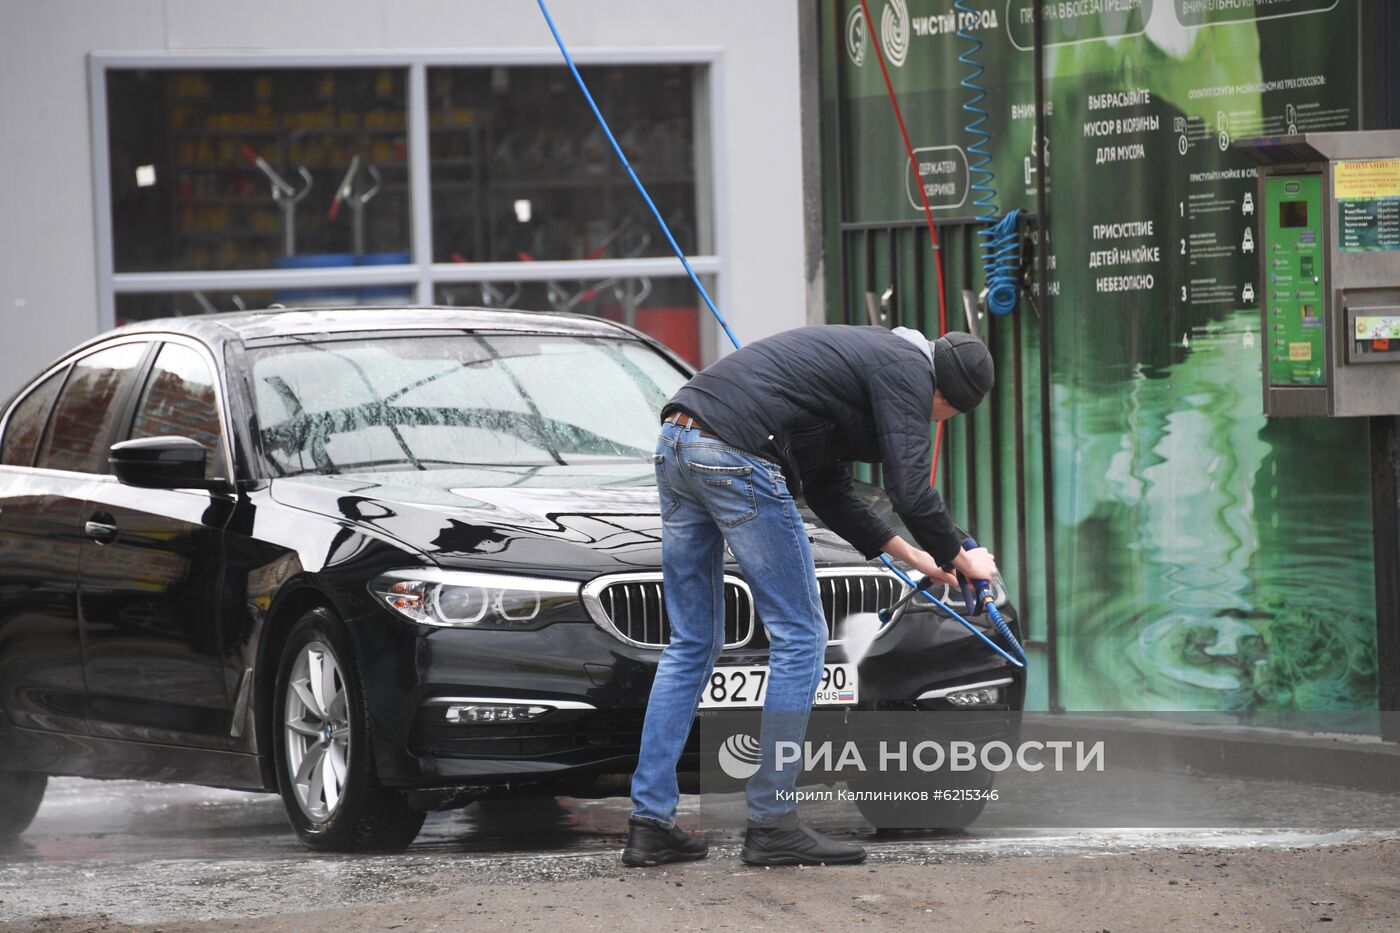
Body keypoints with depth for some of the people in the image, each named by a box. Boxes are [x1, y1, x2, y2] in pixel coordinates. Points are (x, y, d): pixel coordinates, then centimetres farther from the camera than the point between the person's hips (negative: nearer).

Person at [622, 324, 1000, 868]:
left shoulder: (864, 356, 30)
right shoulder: (908, 370, 2)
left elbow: (827, 490, 34)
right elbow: (911, 492, -5)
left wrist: (907, 554, 37)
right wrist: (960, 559, 12)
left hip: (677, 445, 10)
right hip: (736, 456, -10)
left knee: (692, 644, 15)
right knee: (799, 638, 1)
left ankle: (650, 823, 12)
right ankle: (772, 823, 3)